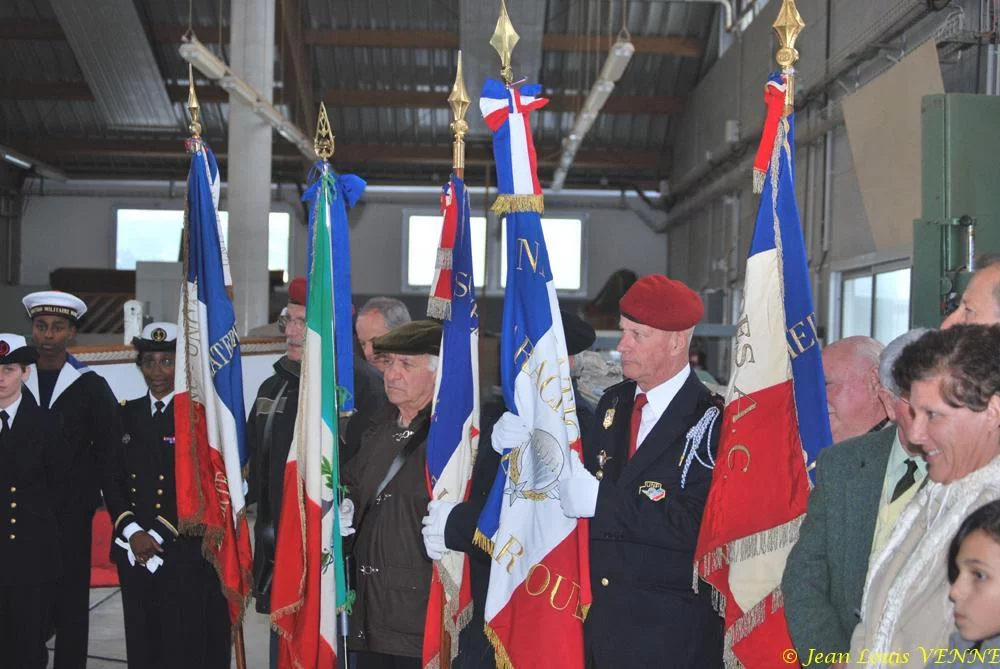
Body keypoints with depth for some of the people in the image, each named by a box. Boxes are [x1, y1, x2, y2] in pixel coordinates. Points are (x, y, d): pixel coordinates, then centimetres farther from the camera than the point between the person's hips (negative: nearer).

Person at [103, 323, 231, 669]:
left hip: (186, 552, -4)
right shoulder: (126, 414, 12)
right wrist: (132, 531, -5)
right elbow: (112, 481, 9)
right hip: (134, 550, 4)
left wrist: (159, 535, -12)